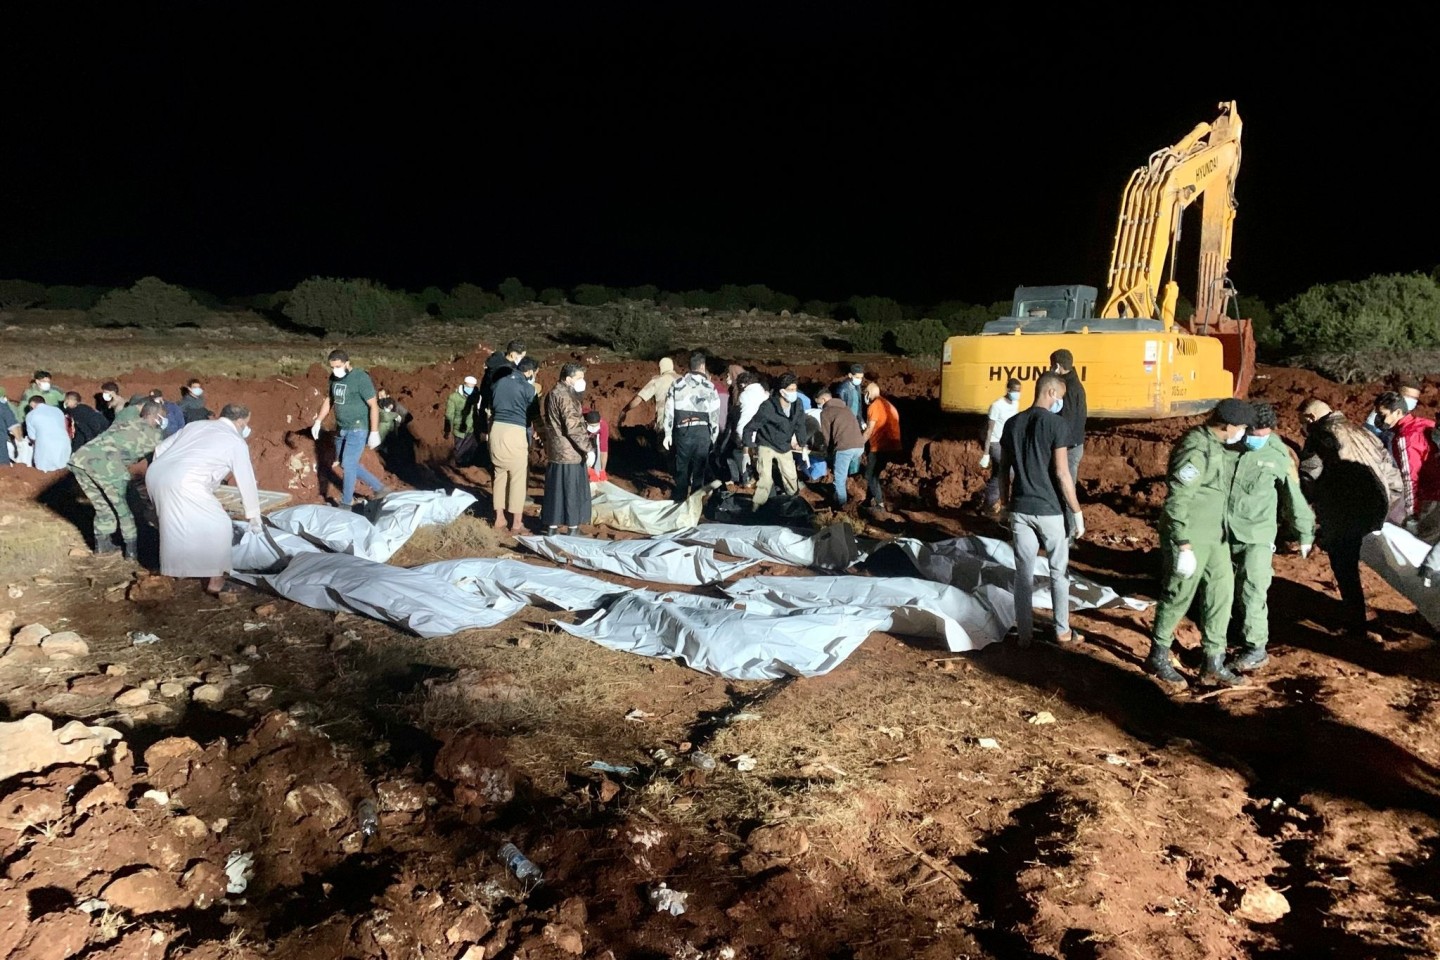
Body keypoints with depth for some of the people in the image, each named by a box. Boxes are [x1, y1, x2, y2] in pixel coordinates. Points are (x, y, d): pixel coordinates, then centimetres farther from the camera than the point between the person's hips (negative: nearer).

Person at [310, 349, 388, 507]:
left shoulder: (361, 378, -18)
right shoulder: (333, 378, 4)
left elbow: (373, 405, -18)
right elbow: (328, 401, 18)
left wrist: (374, 432, -20)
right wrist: (318, 421, 10)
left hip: (358, 429, -8)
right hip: (341, 429, 8)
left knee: (348, 464, -9)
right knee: (345, 464, 14)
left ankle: (346, 503, 5)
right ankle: (378, 488, 26)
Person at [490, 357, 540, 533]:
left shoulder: (499, 382, 13)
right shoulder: (528, 387, -4)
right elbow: (533, 413, 2)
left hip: (496, 429, 6)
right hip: (515, 432, -6)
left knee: (499, 474, 17)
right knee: (518, 477, 2)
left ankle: (499, 517, 21)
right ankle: (517, 523, 5)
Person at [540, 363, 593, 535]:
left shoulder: (552, 394, 12)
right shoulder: (566, 397, -18)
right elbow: (573, 427, -22)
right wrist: (587, 448, -17)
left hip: (555, 450, 9)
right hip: (570, 452, -9)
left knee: (554, 489, 12)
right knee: (572, 490, 1)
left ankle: (551, 525, 17)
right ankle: (572, 528, 7)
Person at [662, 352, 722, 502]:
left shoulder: (677, 384, 6)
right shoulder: (709, 387, 1)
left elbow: (669, 410, 5)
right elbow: (714, 415, 1)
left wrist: (667, 433, 10)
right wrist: (714, 437, 10)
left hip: (683, 431, 1)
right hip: (702, 431, -1)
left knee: (681, 467, 10)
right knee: (699, 469, 7)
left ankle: (679, 500, 13)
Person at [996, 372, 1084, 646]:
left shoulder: (1012, 423, 5)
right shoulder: (1057, 424, -12)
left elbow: (1003, 468, 10)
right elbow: (1062, 473, -15)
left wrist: (1005, 501, 21)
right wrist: (1077, 512, -9)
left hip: (1020, 509, 4)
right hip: (1050, 510, -4)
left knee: (1024, 573, 9)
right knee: (1058, 571, 12)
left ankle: (1024, 634, 14)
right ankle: (1062, 630, 21)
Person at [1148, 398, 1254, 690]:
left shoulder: (1217, 444, 6)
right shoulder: (1196, 450, -22)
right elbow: (1176, 501, -23)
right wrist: (1183, 545, -23)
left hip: (1215, 535, 9)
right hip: (1189, 537, -9)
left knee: (1222, 593, 11)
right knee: (1178, 596, 3)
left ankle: (1213, 664, 20)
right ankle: (1158, 657, 21)